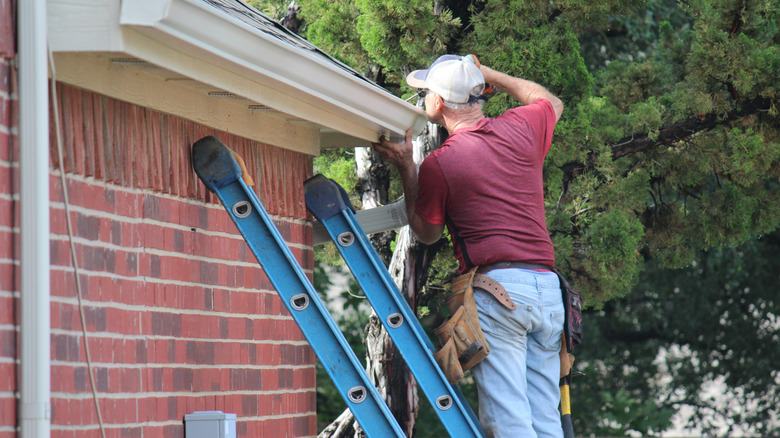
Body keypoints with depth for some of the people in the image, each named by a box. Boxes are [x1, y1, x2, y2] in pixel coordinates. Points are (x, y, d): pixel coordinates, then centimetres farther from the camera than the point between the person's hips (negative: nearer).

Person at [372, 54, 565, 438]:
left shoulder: (437, 165, -1)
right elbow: (551, 101, 36)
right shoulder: (521, 128, 10)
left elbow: (426, 232, 16)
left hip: (496, 288, -5)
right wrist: (487, 74, 37)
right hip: (547, 286, 6)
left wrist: (406, 169, 19)